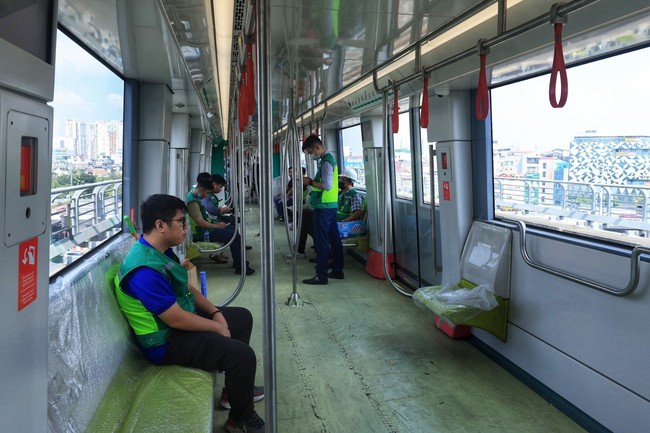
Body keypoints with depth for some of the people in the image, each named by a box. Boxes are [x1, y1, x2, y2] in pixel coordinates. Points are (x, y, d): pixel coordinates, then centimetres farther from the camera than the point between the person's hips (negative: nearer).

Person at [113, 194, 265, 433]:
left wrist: (215, 312, 0)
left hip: (181, 318, 11)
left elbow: (187, 288, 12)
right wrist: (218, 327, -15)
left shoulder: (161, 251, 2)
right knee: (243, 355, -22)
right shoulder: (144, 269, -31)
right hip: (166, 342, -11)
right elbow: (177, 319, -29)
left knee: (243, 317, 18)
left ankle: (236, 388, 29)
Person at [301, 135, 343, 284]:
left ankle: (321, 275, 0)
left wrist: (310, 182, -13)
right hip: (331, 205, 10)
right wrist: (312, 181, 10)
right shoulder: (328, 159, 15)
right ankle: (337, 270, 21)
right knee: (333, 239, 13)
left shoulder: (326, 162, -15)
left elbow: (327, 186, -23)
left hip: (323, 207, -10)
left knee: (321, 241, -5)